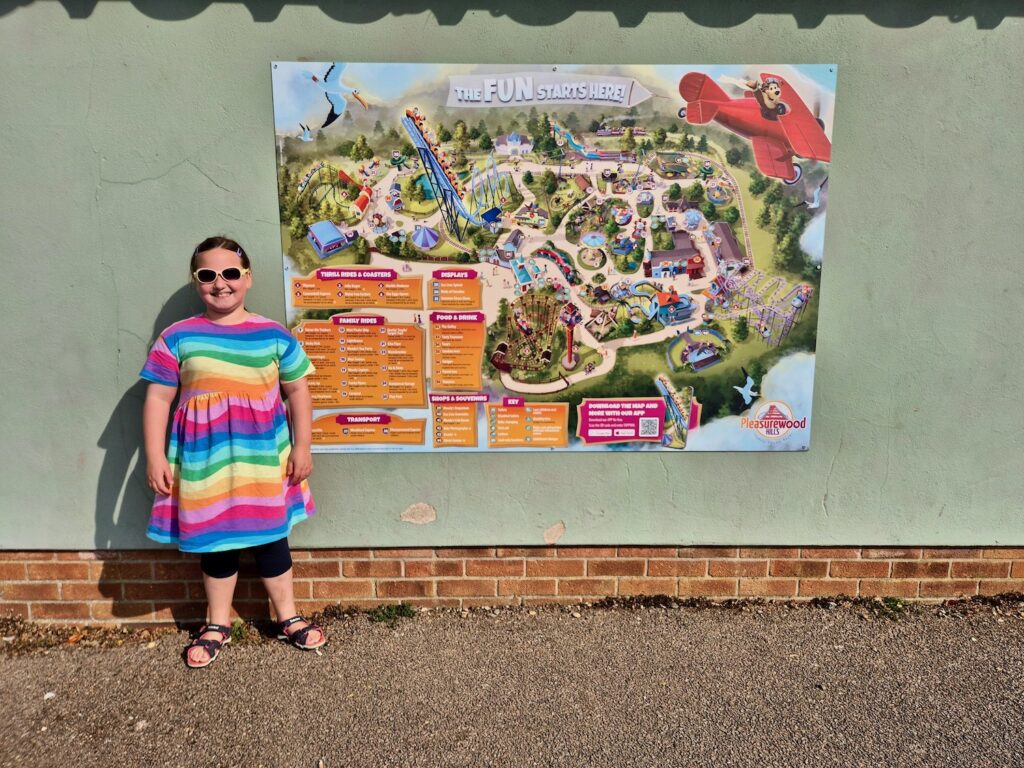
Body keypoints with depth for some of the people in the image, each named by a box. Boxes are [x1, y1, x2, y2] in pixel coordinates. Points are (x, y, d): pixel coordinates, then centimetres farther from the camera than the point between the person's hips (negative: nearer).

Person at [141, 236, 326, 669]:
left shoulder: (274, 336, -1)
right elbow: (158, 398, 0)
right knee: (215, 543, 13)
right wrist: (155, 458, -4)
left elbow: (298, 391, 3)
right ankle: (217, 626, 32)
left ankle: (287, 618, 29)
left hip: (263, 459, 0)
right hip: (204, 461, 0)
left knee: (270, 538, 11)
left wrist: (302, 447, -1)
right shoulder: (177, 338, -1)